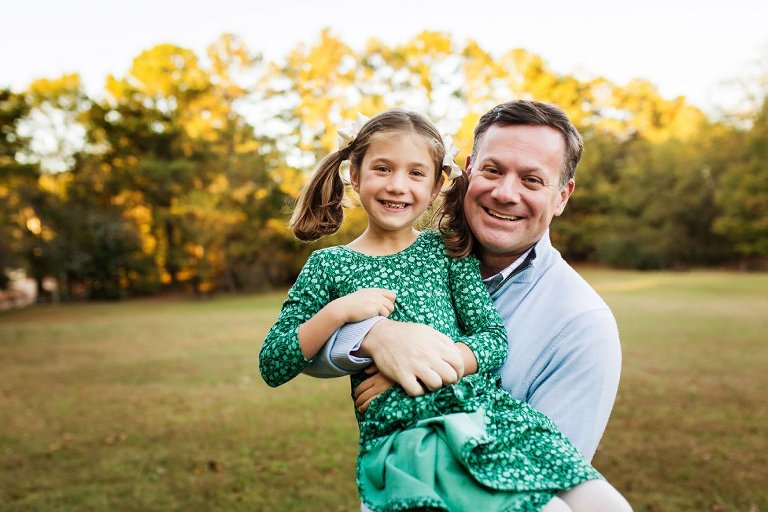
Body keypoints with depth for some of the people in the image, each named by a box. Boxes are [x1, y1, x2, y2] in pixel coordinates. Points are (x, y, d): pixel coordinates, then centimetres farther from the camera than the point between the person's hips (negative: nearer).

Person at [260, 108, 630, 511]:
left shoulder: (448, 251, 9)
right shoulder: (329, 265, 4)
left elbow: (493, 340, 1)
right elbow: (272, 367, 2)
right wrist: (337, 312, -13)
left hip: (489, 408, 4)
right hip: (402, 434, -3)